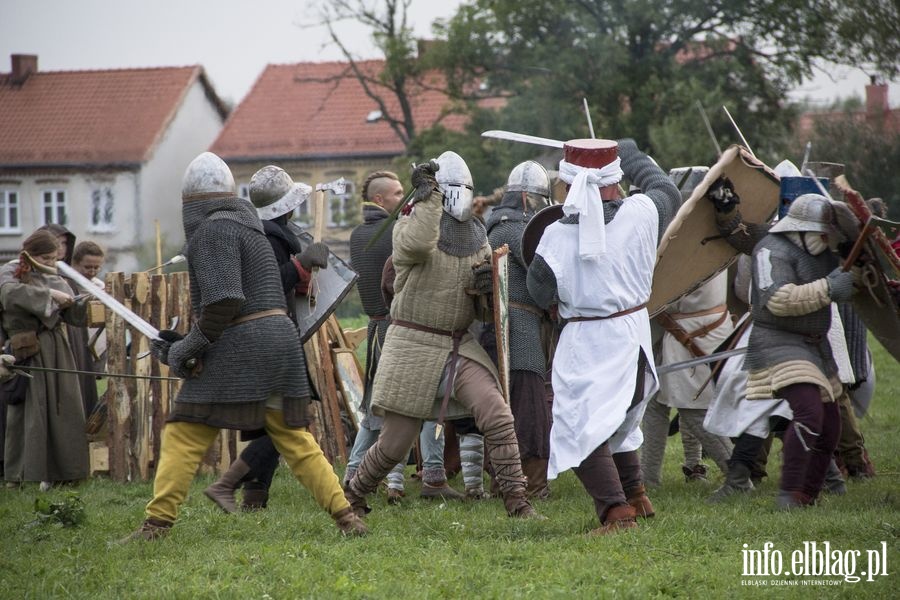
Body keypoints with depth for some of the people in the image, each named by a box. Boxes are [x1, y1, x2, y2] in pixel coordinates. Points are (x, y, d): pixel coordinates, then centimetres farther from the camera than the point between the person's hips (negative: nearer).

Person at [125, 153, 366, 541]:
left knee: (184, 435, -4)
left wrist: (187, 348, -11)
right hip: (280, 340, 9)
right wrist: (187, 343, 18)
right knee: (294, 437, 10)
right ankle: (346, 517, 4)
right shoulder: (243, 225, 22)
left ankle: (157, 525, -6)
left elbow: (223, 302, -20)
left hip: (239, 348, -9)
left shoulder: (214, 230, -8)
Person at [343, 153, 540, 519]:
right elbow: (418, 244, -34)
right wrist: (428, 196, -25)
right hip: (414, 347, -4)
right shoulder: (409, 226, -7)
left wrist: (487, 286, -10)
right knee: (395, 443, 1)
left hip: (460, 346, 4)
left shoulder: (477, 238, 9)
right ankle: (353, 496, 26)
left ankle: (517, 502, -12)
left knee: (497, 417, -16)